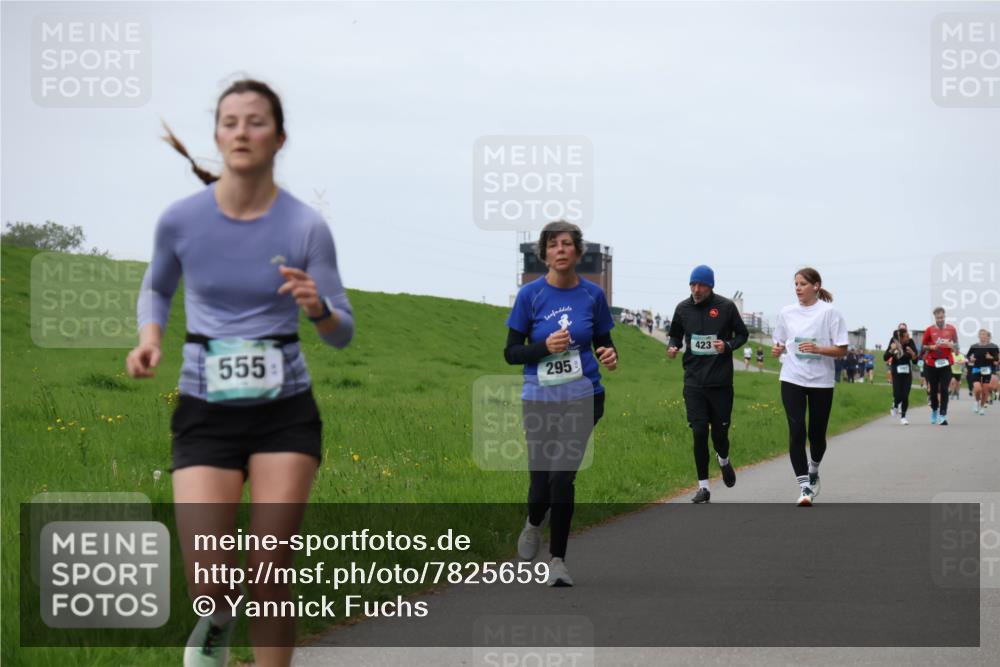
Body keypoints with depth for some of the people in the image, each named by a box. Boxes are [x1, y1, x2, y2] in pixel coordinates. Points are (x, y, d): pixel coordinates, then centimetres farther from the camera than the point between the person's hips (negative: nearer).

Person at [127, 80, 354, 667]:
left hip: (285, 412, 0)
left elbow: (343, 333, -1)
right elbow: (156, 289, 17)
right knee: (209, 586, -10)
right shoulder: (181, 219, -4)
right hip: (206, 414, 1)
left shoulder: (305, 226, -7)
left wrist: (317, 307, -24)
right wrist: (150, 337, -4)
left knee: (271, 577, -3)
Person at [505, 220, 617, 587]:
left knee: (562, 474, -14)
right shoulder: (530, 294, -5)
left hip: (583, 397, 0)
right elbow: (511, 353, -2)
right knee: (541, 481, 4)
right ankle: (533, 525, 42)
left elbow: (603, 341, 11)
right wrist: (546, 346, -20)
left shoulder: (593, 294, 0)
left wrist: (610, 355, -12)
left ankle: (557, 560, 1)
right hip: (540, 399, 0)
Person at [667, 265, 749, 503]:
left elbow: (742, 334, 6)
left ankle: (724, 460, 41)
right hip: (694, 381, 1)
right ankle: (703, 486, 4)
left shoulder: (726, 307, -4)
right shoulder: (683, 308, 3)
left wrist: (728, 345, -13)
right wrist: (672, 346, -4)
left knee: (720, 431, 5)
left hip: (720, 382, -1)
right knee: (699, 432, -4)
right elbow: (675, 334, 18)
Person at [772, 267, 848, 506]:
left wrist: (817, 349, -20)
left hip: (821, 381, -1)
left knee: (817, 434, 8)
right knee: (797, 432, -11)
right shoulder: (786, 313, 6)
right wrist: (777, 350, -4)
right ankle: (804, 487, -9)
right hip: (792, 379, 2)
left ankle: (813, 470, 39)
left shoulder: (829, 312, -4)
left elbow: (842, 350, -5)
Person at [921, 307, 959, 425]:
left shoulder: (951, 329, 5)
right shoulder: (929, 330, 3)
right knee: (933, 390, 8)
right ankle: (934, 410, 31)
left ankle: (943, 416, -12)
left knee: (944, 390, -9)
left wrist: (951, 345, -12)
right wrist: (931, 347, -12)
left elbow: (956, 347, 10)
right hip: (932, 363, 1)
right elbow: (923, 347, 7)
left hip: (946, 363, -1)